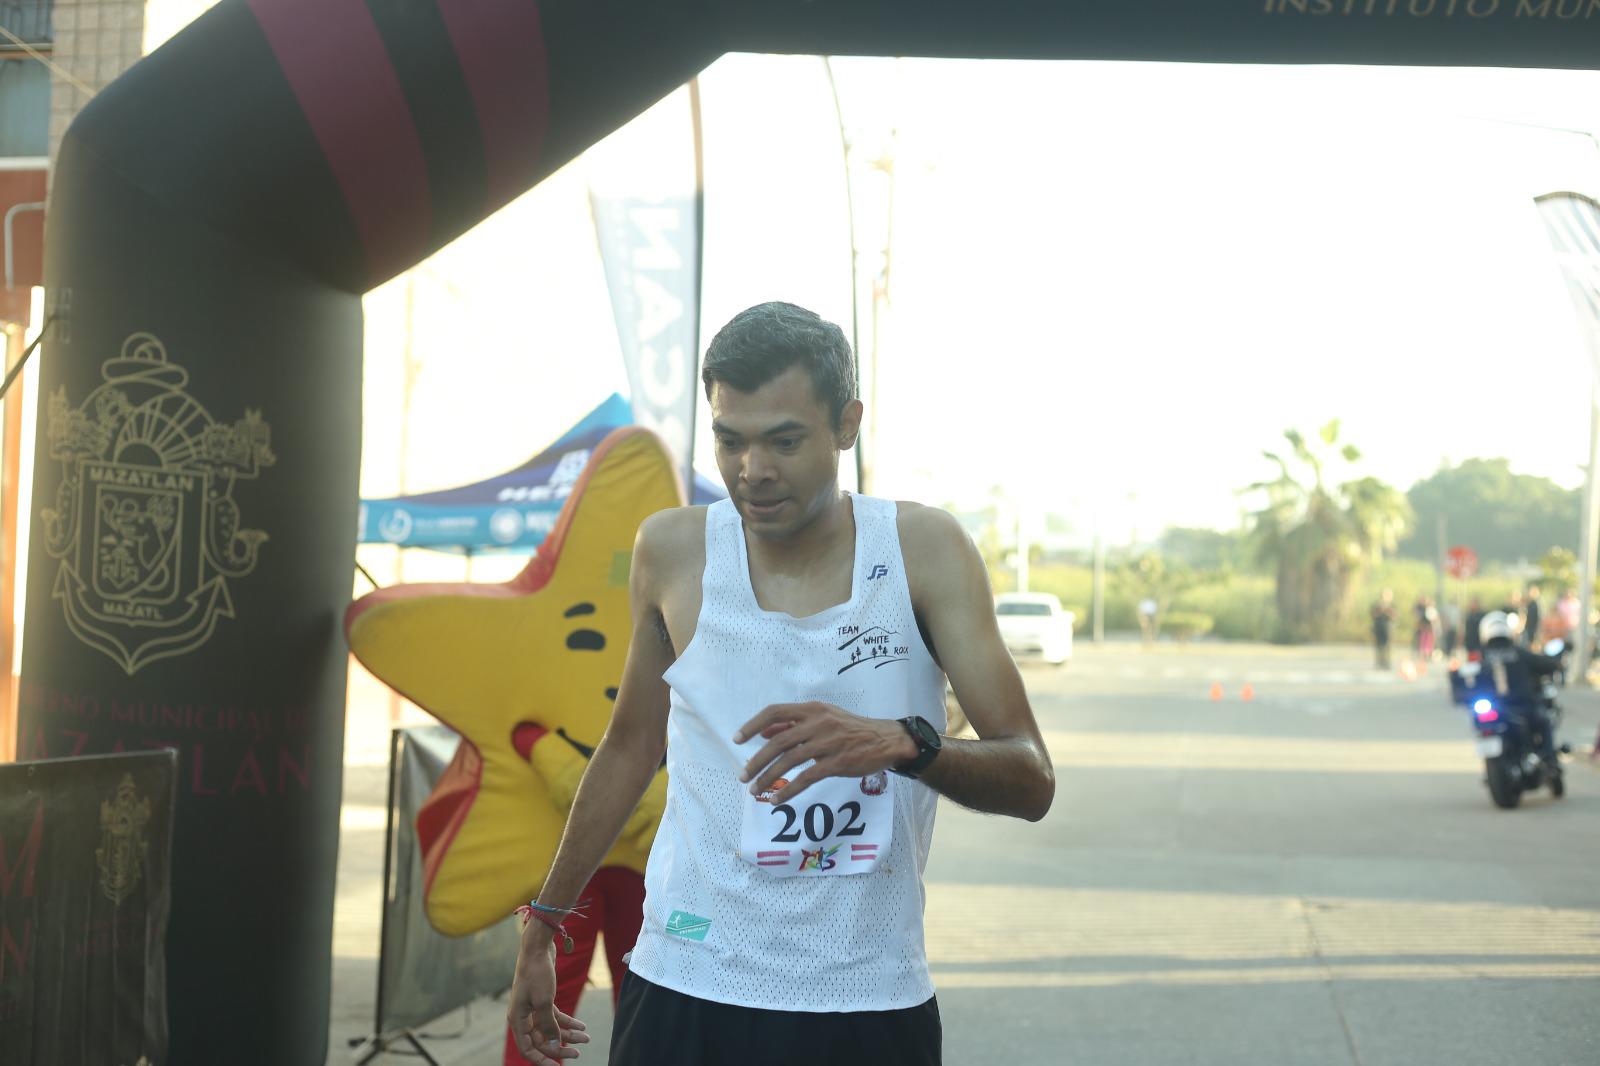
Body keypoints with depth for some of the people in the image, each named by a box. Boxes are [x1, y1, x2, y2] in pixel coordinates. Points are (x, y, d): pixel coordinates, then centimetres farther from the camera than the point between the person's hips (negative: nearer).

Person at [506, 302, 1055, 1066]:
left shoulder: (925, 551, -5)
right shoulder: (672, 551, -1)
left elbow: (1032, 782, -9)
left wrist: (901, 741, -28)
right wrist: (545, 925, 19)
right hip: (685, 995, 1)